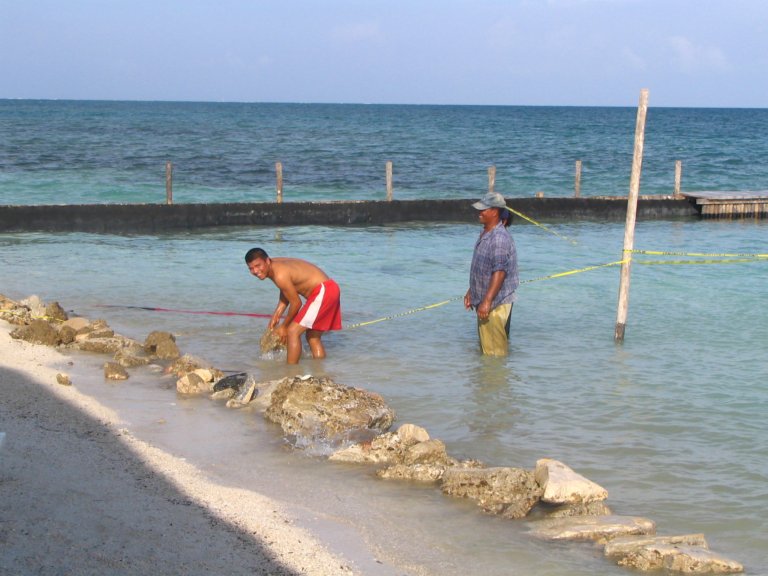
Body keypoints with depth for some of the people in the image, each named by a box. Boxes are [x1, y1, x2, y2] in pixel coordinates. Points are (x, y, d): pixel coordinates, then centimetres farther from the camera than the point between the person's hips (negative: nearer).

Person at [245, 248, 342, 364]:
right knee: (313, 337, 20)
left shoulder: (280, 275, -22)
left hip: (323, 292, -10)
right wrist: (276, 316, 12)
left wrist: (284, 326, -2)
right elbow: (285, 294, 18)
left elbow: (296, 303, -15)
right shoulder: (276, 265, 6)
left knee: (293, 331, -10)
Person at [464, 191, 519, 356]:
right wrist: (471, 292, 25)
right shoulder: (485, 234, 11)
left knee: (495, 351, -6)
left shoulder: (500, 238, -22)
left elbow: (499, 272, -27)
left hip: (496, 303, -11)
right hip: (484, 301, 11)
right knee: (485, 347, 20)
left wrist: (487, 301, -29)